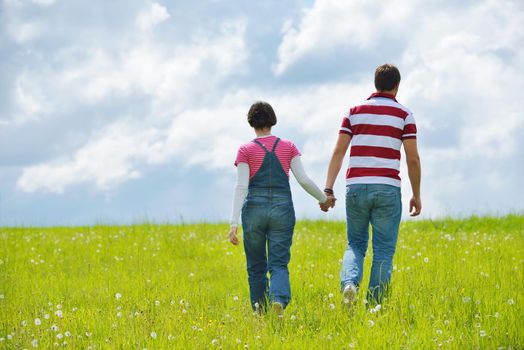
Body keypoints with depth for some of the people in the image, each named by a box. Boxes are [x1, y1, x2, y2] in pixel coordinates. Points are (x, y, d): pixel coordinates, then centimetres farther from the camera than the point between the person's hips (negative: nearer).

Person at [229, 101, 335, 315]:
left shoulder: (246, 150, 2)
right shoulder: (288, 147, 7)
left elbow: (241, 186, -8)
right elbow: (303, 180, 0)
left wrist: (234, 222, -12)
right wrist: (324, 199, 17)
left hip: (254, 210, -1)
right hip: (282, 211, 1)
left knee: (256, 266, 13)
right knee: (278, 264, -4)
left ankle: (260, 313, 15)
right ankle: (279, 300, -34)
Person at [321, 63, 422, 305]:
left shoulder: (355, 112, 8)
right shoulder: (403, 115, 3)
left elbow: (338, 152, 2)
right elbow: (412, 158, 0)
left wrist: (328, 190, 0)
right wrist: (416, 195, 9)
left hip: (356, 186, 2)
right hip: (387, 188, -2)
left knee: (355, 245, 14)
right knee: (383, 251, 5)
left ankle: (349, 283, -15)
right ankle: (374, 304, -1)